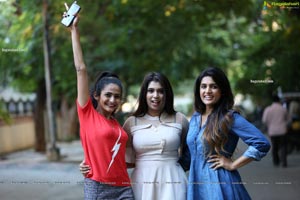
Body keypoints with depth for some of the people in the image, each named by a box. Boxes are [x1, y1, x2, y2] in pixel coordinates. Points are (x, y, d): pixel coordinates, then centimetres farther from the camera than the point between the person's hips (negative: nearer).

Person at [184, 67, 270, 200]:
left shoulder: (230, 118, -10)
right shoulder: (194, 118, 10)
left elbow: (262, 144, -19)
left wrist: (232, 165, -14)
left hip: (220, 185, -6)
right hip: (195, 183, 6)